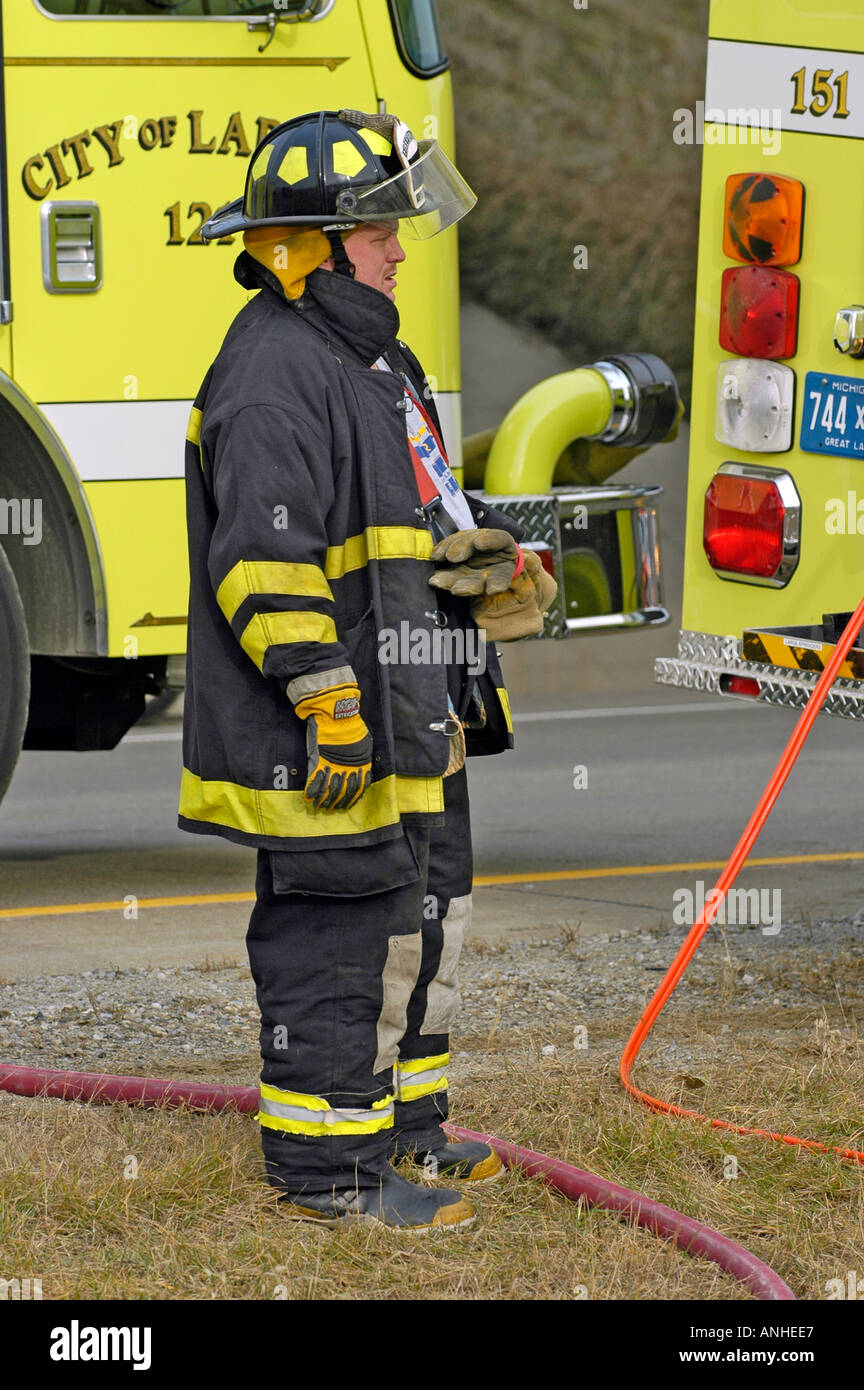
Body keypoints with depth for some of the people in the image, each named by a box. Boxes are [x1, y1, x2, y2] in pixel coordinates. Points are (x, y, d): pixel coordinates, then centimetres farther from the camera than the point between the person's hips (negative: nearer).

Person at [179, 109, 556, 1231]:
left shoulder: (370, 358, 17)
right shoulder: (274, 375, -18)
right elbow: (268, 560, -23)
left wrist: (491, 558, 9)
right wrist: (329, 706, -26)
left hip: (412, 722, 11)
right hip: (332, 740, -11)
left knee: (419, 918, 18)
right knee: (334, 937, -5)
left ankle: (402, 1122, 30)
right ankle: (327, 1168, 1)